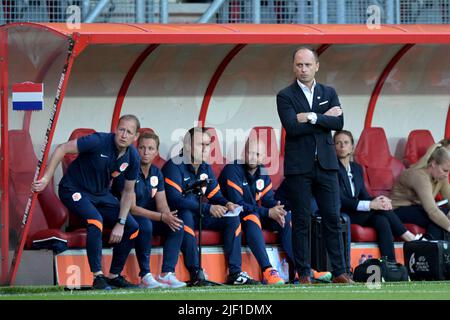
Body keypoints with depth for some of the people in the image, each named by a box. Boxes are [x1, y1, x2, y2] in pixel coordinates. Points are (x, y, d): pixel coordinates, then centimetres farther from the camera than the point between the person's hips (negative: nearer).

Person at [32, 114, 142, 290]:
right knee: (96, 220, -33)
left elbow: (128, 191, 3)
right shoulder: (99, 141, -27)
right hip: (74, 190, -7)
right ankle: (98, 277, -28)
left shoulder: (132, 157, -8)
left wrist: (120, 223, -4)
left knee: (132, 228, 1)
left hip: (101, 194, 7)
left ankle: (114, 275, 15)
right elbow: (62, 149, -24)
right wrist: (46, 179, -27)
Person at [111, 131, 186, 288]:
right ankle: (145, 276, -33)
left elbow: (162, 204, 1)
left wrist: (169, 217, -24)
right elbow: (131, 208, -22)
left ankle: (166, 274, -19)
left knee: (177, 226, -13)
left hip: (148, 217, 7)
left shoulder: (156, 173, 7)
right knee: (145, 224, -38)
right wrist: (162, 217, -27)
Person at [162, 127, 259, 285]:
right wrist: (208, 208, -30)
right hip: (178, 217, -8)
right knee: (185, 215, -40)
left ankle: (235, 273, -13)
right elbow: (174, 199, -27)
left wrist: (226, 204, -12)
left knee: (233, 218, -8)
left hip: (200, 216, 8)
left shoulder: (206, 168, 11)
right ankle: (196, 273, -39)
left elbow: (215, 195, 13)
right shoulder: (174, 166, -16)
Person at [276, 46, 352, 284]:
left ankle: (339, 271, 2)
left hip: (325, 164, 3)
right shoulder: (285, 96, 1)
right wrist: (324, 117, -9)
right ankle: (303, 273, 4)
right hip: (298, 166, -3)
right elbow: (292, 127, -14)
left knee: (333, 218, -1)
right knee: (301, 221, 0)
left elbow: (339, 122, -3)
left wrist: (311, 117, -13)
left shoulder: (329, 93, 12)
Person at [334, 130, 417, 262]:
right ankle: (412, 239, -21)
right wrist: (370, 205, -24)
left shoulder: (357, 168, 17)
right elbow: (340, 200, -16)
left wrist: (377, 200, -13)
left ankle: (391, 264, -36)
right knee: (381, 210, -25)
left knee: (382, 221, -26)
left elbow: (364, 195, 12)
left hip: (358, 213, 6)